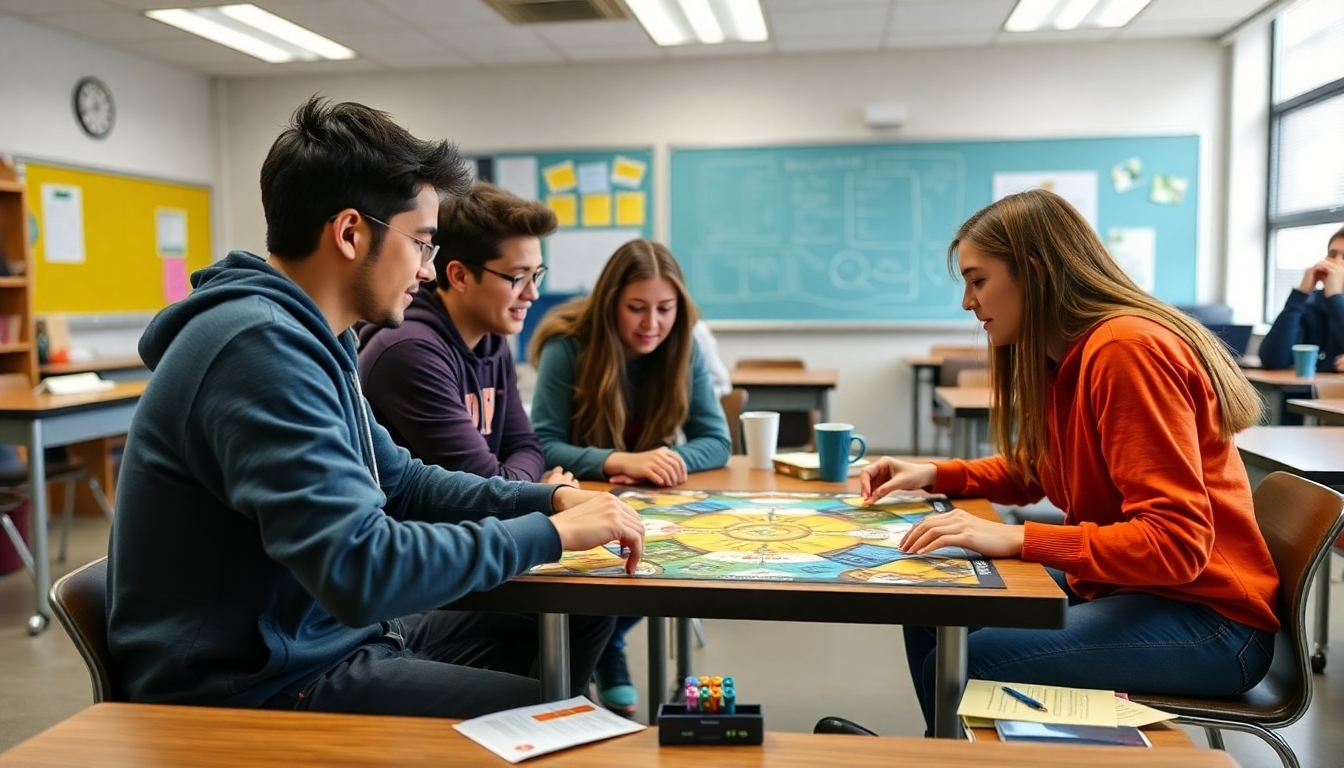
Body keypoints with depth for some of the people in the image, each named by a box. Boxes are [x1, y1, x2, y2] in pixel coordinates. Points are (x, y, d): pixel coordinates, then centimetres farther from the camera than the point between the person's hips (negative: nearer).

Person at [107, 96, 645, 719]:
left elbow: (399, 482, 16)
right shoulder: (263, 345, -25)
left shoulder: (306, 337, 8)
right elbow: (359, 570, -33)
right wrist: (552, 533, -20)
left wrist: (549, 498, 2)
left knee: (577, 619, 11)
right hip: (259, 688, -10)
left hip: (319, 637, 10)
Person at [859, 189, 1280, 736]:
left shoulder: (1126, 349, -23)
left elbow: (1178, 542, -28)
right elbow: (1030, 472, 22)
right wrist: (933, 475, 7)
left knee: (961, 667, -21)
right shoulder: (1061, 356, 5)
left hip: (1205, 618, -9)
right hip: (1122, 586, 9)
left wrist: (1016, 538, -33)